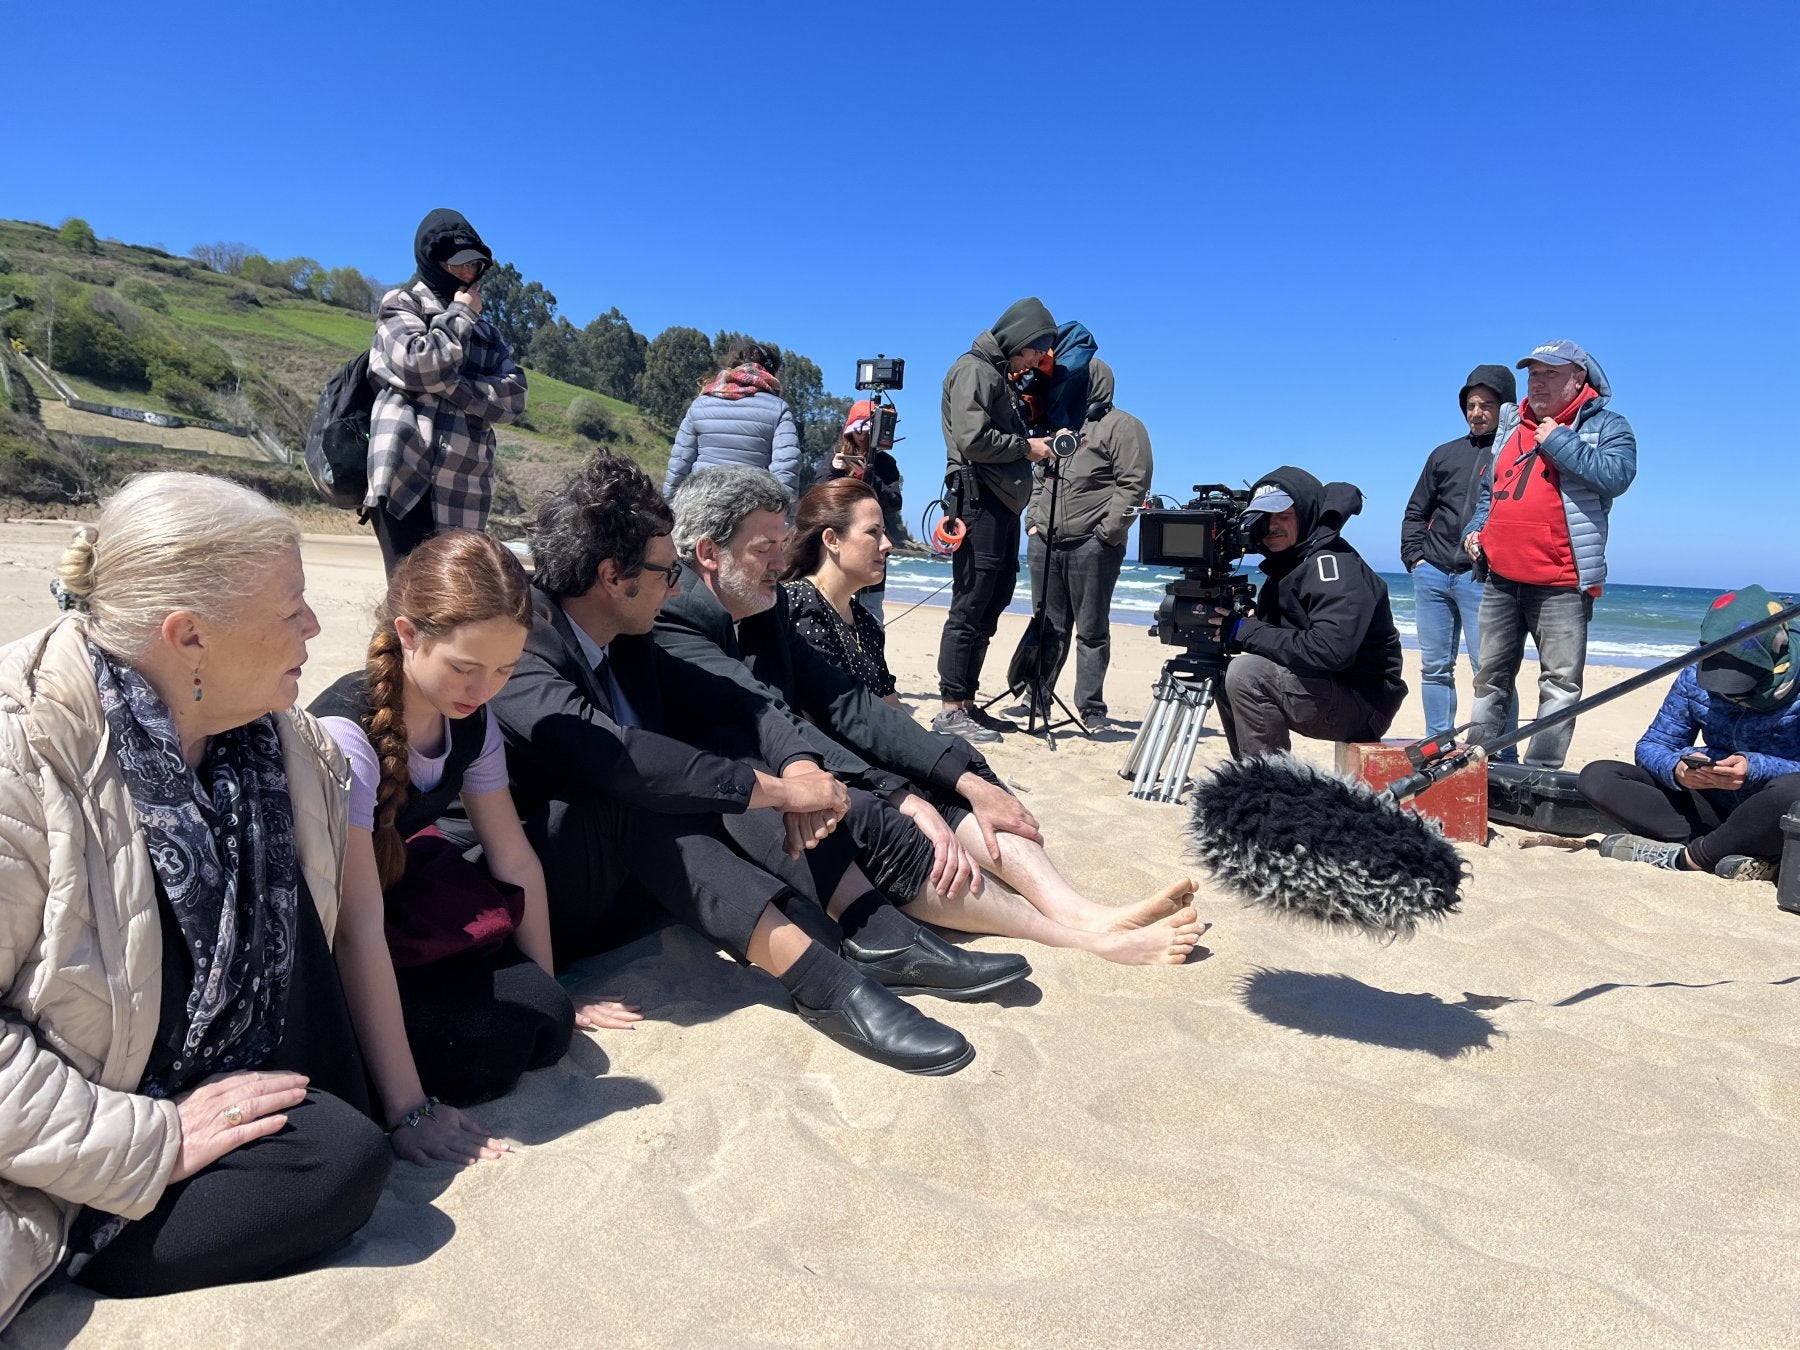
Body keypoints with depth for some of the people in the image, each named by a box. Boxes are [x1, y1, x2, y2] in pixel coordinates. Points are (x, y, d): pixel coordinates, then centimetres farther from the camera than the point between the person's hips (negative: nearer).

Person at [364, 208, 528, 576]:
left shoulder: (485, 331, 23)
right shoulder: (401, 305, 11)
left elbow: (513, 398, 6)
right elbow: (421, 366, -10)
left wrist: (450, 383, -8)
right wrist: (460, 315, 3)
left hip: (463, 495, 5)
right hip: (406, 480, -4)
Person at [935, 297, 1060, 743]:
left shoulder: (1004, 376, 24)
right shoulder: (974, 369, -6)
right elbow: (972, 440, -18)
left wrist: (1046, 440, 10)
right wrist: (1026, 447, -9)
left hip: (1004, 504, 10)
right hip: (979, 498, -10)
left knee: (992, 603, 10)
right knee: (970, 606, -10)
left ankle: (966, 704, 16)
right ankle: (949, 710, -7)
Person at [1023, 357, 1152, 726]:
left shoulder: (1122, 426, 1)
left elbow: (1133, 484, -9)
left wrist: (1106, 532, -15)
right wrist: (1033, 522, 12)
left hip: (1091, 546, -6)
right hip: (1044, 543, 7)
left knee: (1092, 631, -2)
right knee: (1048, 628, 10)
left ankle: (1091, 709, 3)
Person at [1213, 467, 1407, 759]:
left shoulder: (1333, 563, -17)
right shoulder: (1285, 565, 12)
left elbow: (1330, 650, -31)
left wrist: (1245, 632, -24)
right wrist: (1230, 624, -9)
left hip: (1364, 703, -10)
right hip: (1325, 692, 10)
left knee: (1246, 673, -24)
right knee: (1223, 677, 7)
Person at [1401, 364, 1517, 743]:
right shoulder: (1445, 454, 17)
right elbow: (1415, 512, 20)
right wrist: (1414, 556, 8)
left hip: (1483, 576, -5)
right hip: (1432, 574, 5)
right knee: (1434, 666, 8)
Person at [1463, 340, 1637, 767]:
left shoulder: (1606, 425, 0)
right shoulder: (1510, 425, 17)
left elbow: (1616, 475, -20)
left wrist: (1558, 441, -14)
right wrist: (1475, 529, 10)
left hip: (1561, 585, -5)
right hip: (1500, 579, 6)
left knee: (1560, 683, -3)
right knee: (1491, 676, 11)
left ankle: (1541, 771, 2)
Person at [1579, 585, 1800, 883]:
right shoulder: (1696, 680, -3)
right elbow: (1652, 746, -1)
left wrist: (1757, 769, -33)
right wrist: (1676, 768, -23)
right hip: (1715, 808, 4)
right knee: (1597, 776, -14)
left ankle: (1683, 858, -21)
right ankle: (1733, 852, -27)